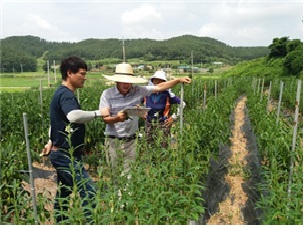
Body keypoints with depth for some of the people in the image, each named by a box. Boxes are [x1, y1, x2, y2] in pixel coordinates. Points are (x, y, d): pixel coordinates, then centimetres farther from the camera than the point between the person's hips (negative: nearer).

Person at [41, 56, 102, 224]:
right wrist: (98, 113, -28)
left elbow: (58, 119, 24)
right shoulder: (66, 94, -19)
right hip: (67, 155, -10)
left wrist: (51, 142, 28)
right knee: (89, 192, -10)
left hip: (63, 153, 10)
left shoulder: (61, 93, 14)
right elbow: (74, 116, -41)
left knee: (64, 192, 19)